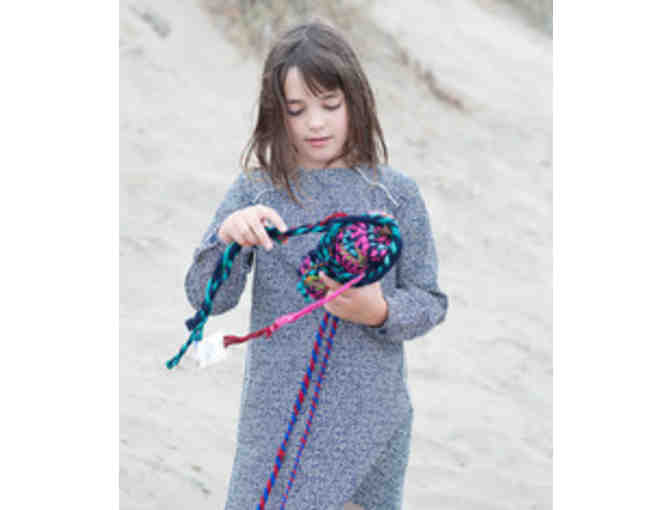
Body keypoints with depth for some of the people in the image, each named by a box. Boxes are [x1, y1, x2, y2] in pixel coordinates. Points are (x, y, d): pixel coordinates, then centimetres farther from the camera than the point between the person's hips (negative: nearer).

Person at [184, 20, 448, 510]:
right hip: (280, 415, 0)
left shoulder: (396, 193, -1)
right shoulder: (254, 192, 0)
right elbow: (206, 299, -3)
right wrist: (227, 235, -23)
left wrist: (381, 312, -20)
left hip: (374, 413, 0)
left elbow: (430, 301, 2)